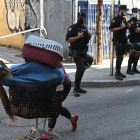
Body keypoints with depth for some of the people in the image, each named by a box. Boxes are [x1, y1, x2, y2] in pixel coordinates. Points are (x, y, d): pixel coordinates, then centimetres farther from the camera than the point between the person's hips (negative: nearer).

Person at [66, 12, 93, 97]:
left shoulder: (85, 28, 15)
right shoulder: (73, 28, -6)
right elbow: (68, 40, -14)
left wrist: (89, 36, 3)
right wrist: (78, 37, -22)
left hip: (84, 52, 8)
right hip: (77, 52, -8)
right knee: (81, 68, -18)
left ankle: (78, 87, 25)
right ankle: (76, 89, -10)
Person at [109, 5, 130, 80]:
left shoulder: (124, 19, 15)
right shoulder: (115, 19, -11)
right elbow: (111, 29, -18)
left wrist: (127, 27, 6)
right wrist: (121, 27, -21)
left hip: (123, 40, 9)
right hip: (118, 41, -9)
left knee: (121, 57, 12)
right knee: (119, 57, -11)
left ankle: (118, 72, 20)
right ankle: (117, 74, -8)